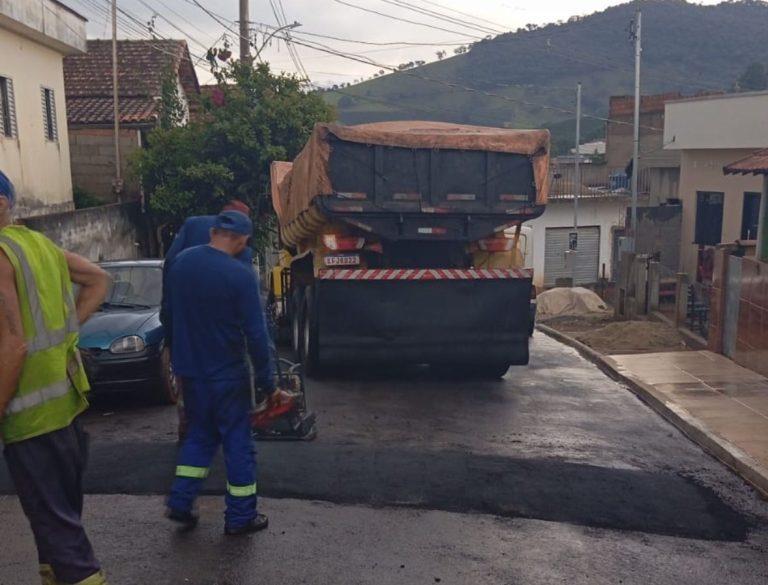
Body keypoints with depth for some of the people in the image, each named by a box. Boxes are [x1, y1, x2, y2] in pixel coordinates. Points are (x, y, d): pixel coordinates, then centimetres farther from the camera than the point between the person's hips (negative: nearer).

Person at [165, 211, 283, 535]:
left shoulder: (181, 262, 0)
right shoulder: (240, 276, -19)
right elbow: (256, 335, -18)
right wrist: (267, 383, -10)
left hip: (189, 369, 6)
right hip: (227, 374, -6)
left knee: (199, 435, 21)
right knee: (238, 441, 6)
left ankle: (180, 503, 19)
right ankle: (240, 517, 14)